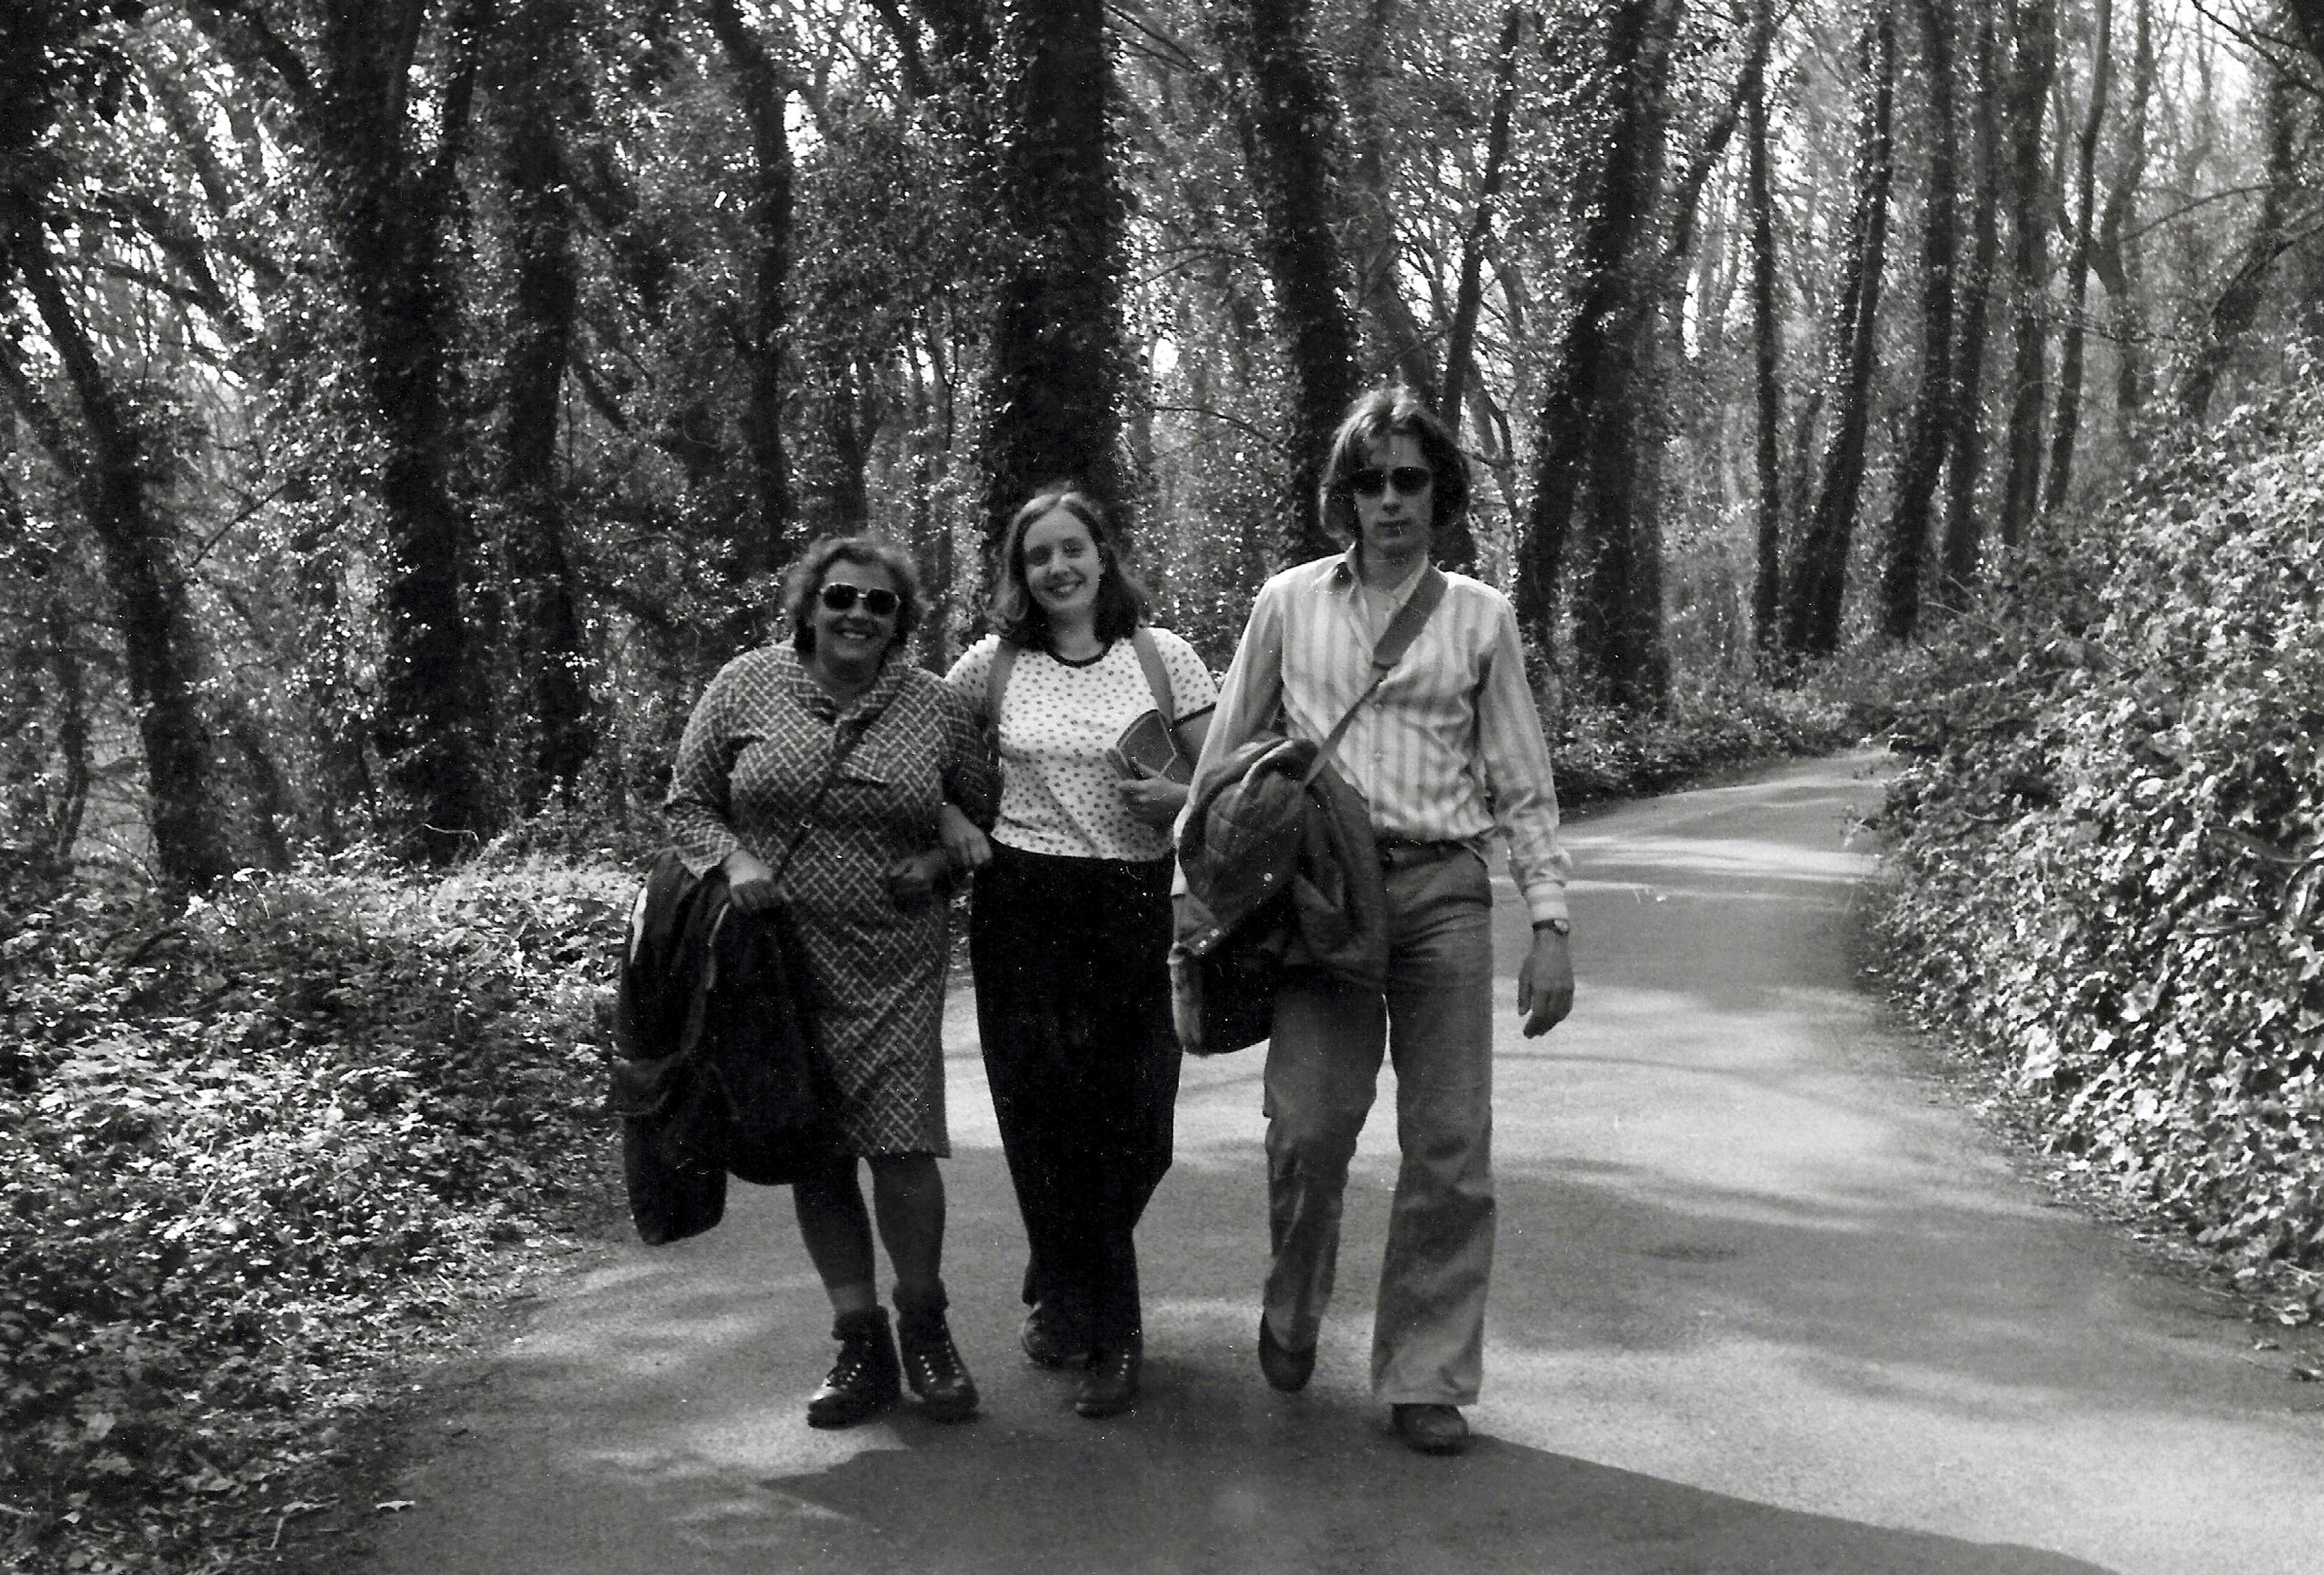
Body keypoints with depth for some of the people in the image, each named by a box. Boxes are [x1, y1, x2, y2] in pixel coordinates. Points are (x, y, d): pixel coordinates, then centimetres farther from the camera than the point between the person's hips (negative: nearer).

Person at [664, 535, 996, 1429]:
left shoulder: (935, 705, 4)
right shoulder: (748, 685, 2)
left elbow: (983, 812, 14)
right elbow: (687, 800, 7)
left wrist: (942, 858, -6)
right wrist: (733, 859, -12)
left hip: (893, 969, -1)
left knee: (901, 1146, -8)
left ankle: (924, 1329, 15)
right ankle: (859, 1343, 21)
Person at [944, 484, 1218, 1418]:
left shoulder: (1162, 656, 3)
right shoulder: (993, 665, 4)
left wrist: (1181, 798, -14)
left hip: (1132, 910, 0)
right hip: (1022, 908, 0)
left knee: (1130, 1123, 0)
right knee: (1044, 1119, 2)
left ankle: (1063, 1302, 26)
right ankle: (1107, 1332, 18)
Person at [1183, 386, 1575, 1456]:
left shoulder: (1479, 617, 10)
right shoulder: (1288, 603, 8)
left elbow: (1524, 785, 11)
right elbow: (1222, 762, 14)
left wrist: (1550, 925, 3)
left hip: (1443, 889, 1)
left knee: (1451, 1147, -1)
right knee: (1309, 1124, -10)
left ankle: (1425, 1379, 12)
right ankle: (1293, 1309, 19)